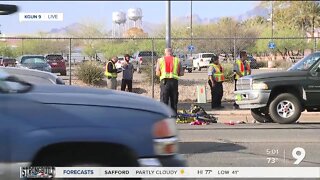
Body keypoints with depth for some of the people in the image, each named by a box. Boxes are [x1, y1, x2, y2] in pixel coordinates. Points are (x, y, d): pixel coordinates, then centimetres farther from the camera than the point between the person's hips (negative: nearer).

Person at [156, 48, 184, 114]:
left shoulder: (160, 60, 6)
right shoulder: (177, 60, 9)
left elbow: (157, 73, 0)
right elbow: (181, 73, 4)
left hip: (164, 81, -1)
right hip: (174, 81, 1)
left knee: (164, 101, 0)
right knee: (174, 101, 10)